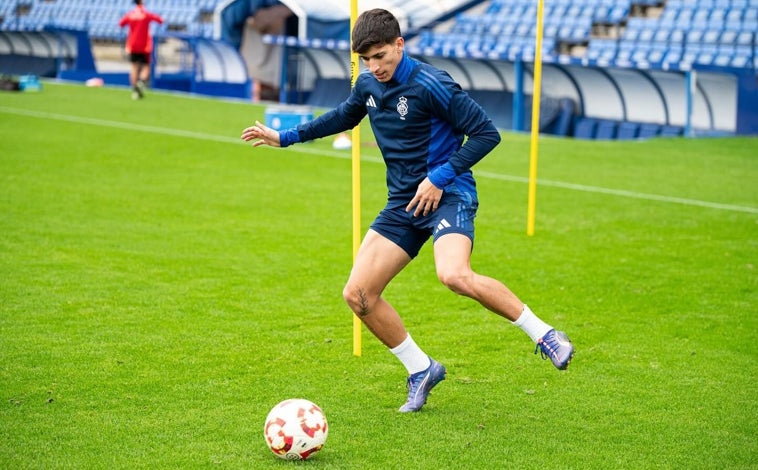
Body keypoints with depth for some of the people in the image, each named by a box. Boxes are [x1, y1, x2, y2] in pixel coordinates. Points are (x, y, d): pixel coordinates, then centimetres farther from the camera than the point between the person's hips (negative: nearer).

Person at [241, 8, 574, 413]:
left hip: (447, 195, -7)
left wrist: (440, 177, -18)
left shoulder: (431, 84, -16)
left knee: (454, 276, -35)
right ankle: (421, 370, 15)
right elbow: (343, 117, 29)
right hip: (402, 203, 8)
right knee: (358, 295, -2)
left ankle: (542, 334, -17)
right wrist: (284, 137, 29)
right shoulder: (368, 85, 7)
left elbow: (486, 133, -14)